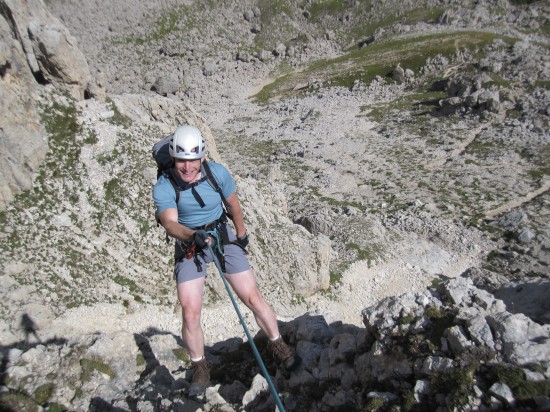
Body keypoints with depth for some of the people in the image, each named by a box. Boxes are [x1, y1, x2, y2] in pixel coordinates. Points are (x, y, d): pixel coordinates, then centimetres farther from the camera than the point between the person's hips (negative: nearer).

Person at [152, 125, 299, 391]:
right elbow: (170, 223, -32)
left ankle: (278, 346, 22)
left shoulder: (217, 173, -12)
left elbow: (233, 205, 5)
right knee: (190, 312, -8)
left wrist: (241, 234, 14)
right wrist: (193, 235, -52)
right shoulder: (163, 188, -16)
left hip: (223, 238, 1)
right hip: (189, 246, 0)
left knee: (253, 298, -2)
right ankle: (200, 367, 19)